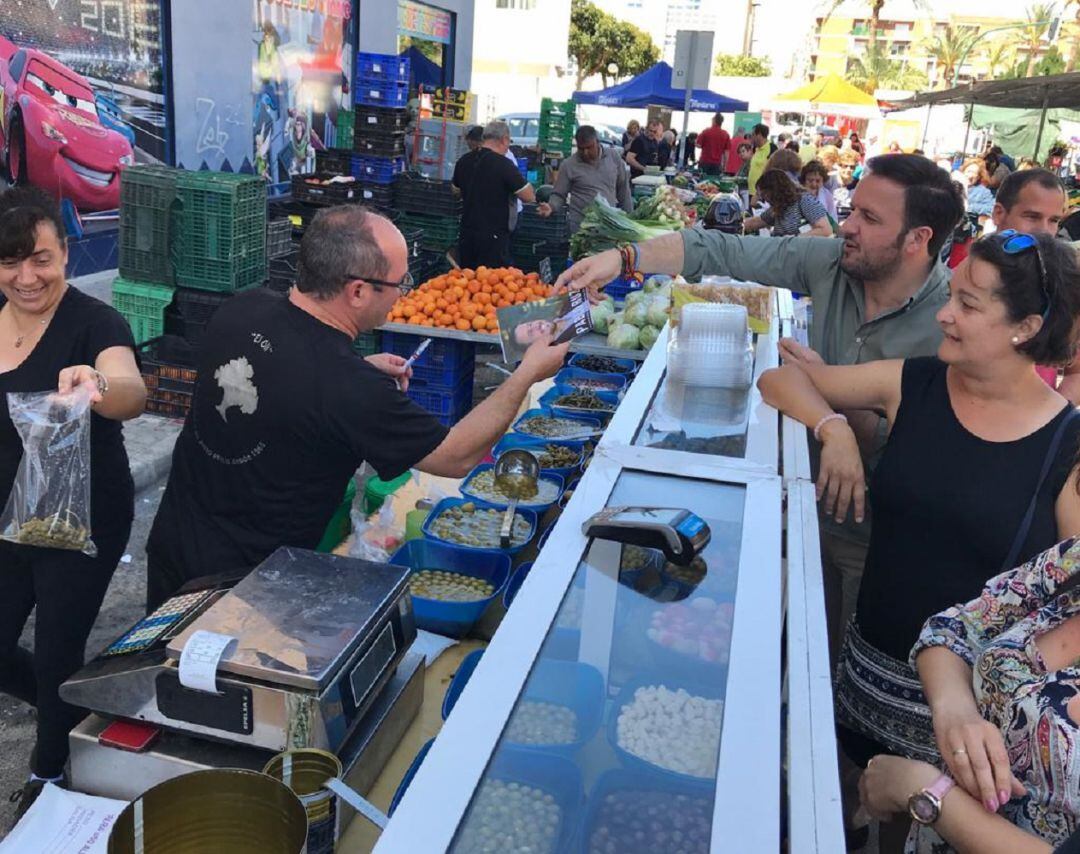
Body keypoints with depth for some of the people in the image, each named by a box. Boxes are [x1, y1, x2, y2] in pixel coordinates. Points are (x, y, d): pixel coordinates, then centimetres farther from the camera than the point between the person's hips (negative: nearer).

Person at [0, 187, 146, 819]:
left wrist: (100, 386, -63)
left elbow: (133, 393, -41)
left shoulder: (94, 323, -20)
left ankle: (53, 770, 39)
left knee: (57, 654, 9)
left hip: (82, 523, -6)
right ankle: (71, 713, 46)